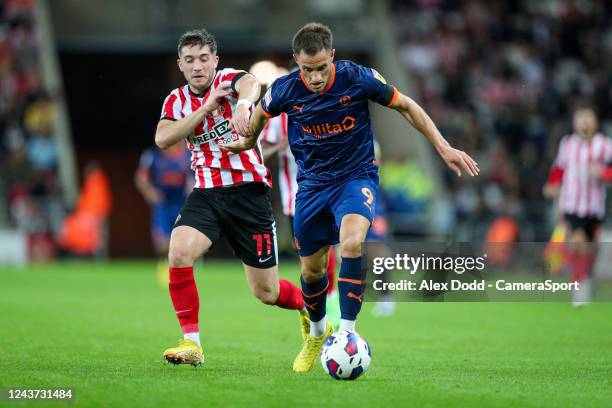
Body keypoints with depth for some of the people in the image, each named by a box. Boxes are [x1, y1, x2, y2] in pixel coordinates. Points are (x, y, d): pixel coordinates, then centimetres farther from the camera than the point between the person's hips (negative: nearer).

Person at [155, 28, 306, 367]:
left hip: (248, 190, -3)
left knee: (266, 293, 3)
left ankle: (311, 307, 37)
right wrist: (206, 109, -18)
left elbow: (251, 83, -32)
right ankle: (191, 343, -18)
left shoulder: (228, 79, -6)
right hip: (206, 192, 3)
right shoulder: (177, 100, 7)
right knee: (179, 251, -27)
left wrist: (243, 102, -56)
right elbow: (163, 139, -11)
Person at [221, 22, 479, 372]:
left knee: (352, 243, -31)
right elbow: (261, 113, 9)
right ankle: (318, 333, 40)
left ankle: (346, 334, -25)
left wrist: (444, 148, -7)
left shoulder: (358, 78, -20)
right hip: (312, 182, 3)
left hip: (357, 176, -3)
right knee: (311, 270, 11)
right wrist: (248, 142, 26)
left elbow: (406, 106, -5)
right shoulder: (285, 90, -16)